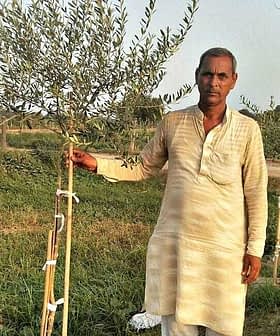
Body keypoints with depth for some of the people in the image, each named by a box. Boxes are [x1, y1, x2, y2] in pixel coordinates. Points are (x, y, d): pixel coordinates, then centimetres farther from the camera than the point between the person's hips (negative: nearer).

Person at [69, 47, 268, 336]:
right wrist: (97, 164, 1)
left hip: (224, 247, -1)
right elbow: (143, 168, 13)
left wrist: (255, 249, -2)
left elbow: (256, 193, 0)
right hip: (172, 243, 2)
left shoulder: (246, 129, -3)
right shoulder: (172, 123, 3)